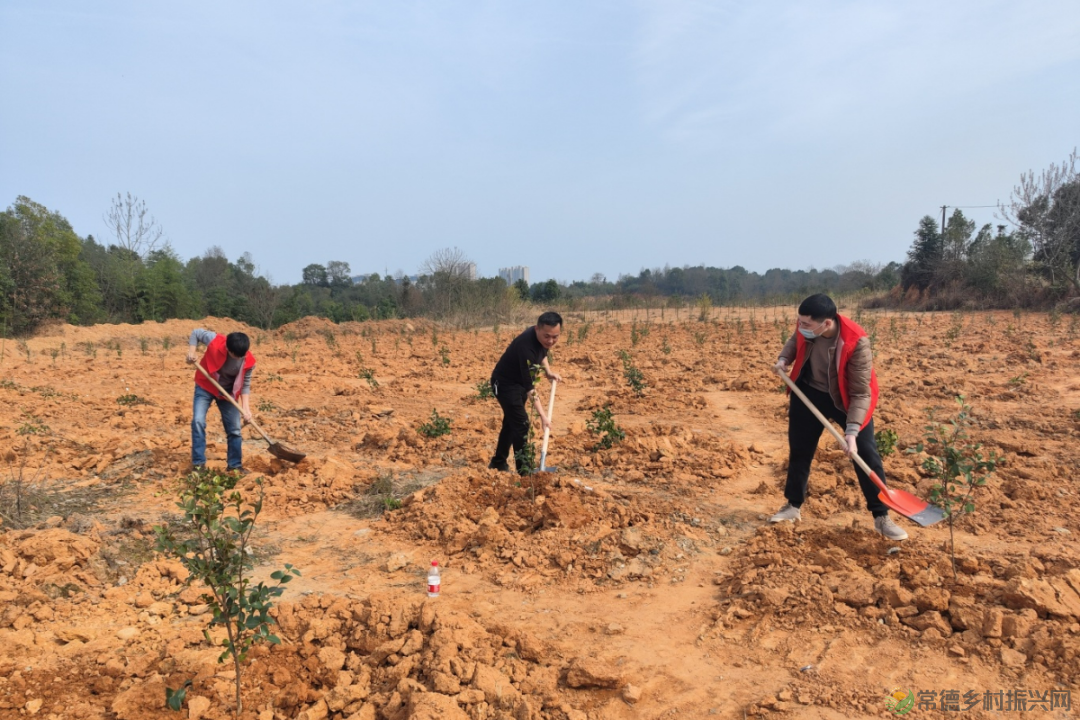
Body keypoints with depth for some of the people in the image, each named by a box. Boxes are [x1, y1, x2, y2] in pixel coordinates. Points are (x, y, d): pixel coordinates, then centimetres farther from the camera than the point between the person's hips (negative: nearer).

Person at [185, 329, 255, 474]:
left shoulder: (248, 361, -25)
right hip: (205, 386, -1)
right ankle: (198, 463, -7)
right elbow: (196, 333, -10)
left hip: (227, 392, 1)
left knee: (234, 429, 1)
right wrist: (191, 352, -23)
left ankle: (235, 465, 14)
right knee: (198, 421, -16)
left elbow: (245, 386, -15)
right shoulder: (215, 341, -29)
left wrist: (246, 408, -25)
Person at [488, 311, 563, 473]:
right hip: (505, 383, -9)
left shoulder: (542, 338, -12)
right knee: (521, 423, -13)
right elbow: (529, 387, -37)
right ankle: (524, 470, -6)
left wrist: (548, 371, 0)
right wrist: (542, 415, -39)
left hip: (519, 381, 9)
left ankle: (498, 461, 35)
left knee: (511, 421, 19)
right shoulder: (526, 346, -37)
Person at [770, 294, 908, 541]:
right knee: (799, 450, 11)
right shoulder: (805, 328, -22)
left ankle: (882, 517, 6)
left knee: (866, 453, -7)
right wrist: (784, 359, -13)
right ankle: (793, 506, 29)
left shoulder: (856, 342, -34)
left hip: (847, 399, -4)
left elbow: (861, 393, -30)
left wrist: (852, 431, -37)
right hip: (808, 392, 4)